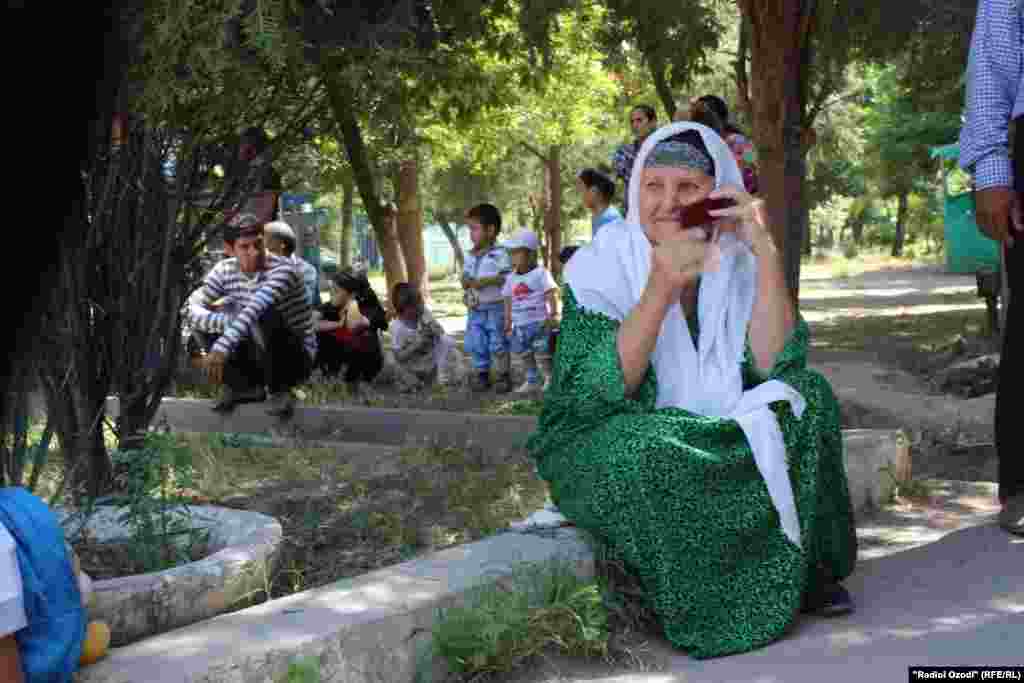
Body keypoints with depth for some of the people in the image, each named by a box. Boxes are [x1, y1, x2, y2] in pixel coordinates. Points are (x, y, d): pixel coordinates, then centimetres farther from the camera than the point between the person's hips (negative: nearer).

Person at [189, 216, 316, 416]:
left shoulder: (282, 270, -23)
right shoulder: (225, 270, -6)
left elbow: (254, 310, -40)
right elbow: (192, 309, -15)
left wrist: (222, 348, -52)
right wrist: (230, 322, -33)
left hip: (296, 360, -6)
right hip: (257, 359, 6)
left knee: (263, 318, -33)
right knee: (207, 318, -10)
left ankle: (280, 391, -12)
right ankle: (247, 386, 4)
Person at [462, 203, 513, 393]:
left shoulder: (499, 254, -10)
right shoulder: (470, 257, 11)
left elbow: (508, 278, -16)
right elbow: (464, 279, 14)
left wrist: (487, 281, -22)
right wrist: (467, 282, -9)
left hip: (495, 308, -6)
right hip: (475, 310, 6)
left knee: (498, 345, -1)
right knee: (476, 345, 9)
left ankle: (503, 376, 10)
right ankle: (481, 374, 20)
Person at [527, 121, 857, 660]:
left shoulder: (736, 262, -4)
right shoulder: (600, 267, -16)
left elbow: (774, 366, -17)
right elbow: (598, 394, -27)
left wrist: (766, 252, -25)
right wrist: (661, 289, -36)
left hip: (707, 434, 5)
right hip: (607, 445, -4)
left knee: (808, 396, -12)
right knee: (650, 454, -36)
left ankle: (801, 570, -2)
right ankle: (710, 612, -13)